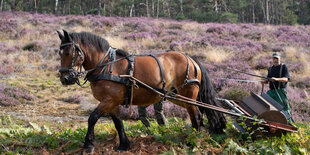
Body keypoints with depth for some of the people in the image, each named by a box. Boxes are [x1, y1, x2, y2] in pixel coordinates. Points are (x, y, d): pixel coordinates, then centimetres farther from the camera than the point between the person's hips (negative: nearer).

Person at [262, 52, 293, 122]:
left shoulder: (283, 67, 1)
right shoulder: (270, 68, 18)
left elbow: (286, 79, -11)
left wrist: (277, 79, -28)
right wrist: (265, 82, -1)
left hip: (280, 91, -6)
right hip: (271, 91, 6)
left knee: (285, 108, -7)